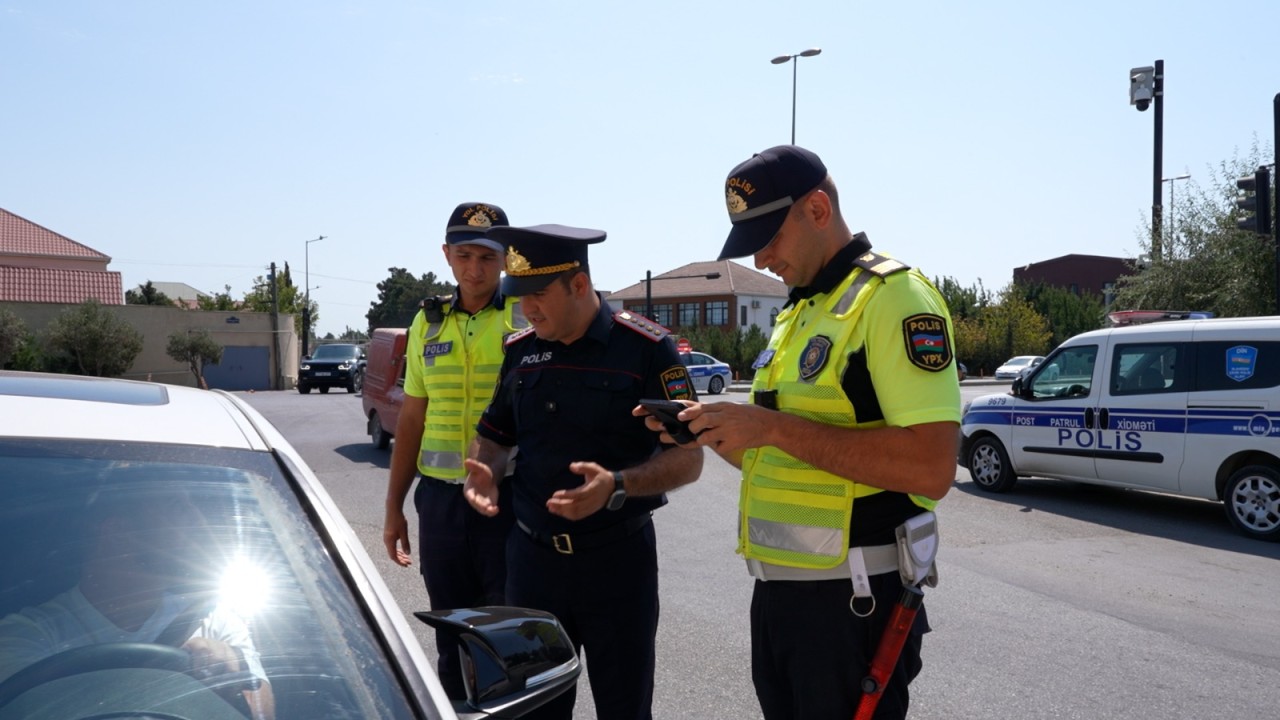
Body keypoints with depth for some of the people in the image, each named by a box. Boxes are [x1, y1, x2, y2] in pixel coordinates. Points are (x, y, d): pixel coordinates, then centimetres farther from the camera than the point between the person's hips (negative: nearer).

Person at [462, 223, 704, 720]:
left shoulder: (646, 349, -11)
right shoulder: (519, 351, 5)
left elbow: (688, 457, -11)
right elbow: (494, 437, 16)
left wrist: (617, 486, -28)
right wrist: (484, 472, -7)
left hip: (618, 558, -4)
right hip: (531, 556, 4)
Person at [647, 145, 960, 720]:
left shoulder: (892, 295, -13)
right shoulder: (796, 314, 15)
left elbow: (931, 469, -25)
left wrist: (773, 426, -24)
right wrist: (714, 431, 2)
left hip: (851, 602, -8)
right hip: (778, 589, 9)